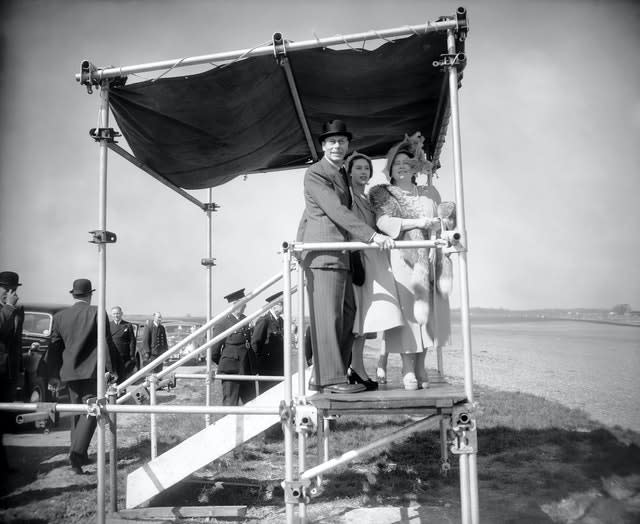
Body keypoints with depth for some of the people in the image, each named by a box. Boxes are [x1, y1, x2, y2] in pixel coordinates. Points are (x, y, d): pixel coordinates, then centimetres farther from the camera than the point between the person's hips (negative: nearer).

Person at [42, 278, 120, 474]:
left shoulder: (59, 316, 5)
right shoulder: (97, 313, -7)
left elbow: (54, 346, 9)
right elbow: (106, 343, -8)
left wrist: (53, 375, 15)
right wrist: (112, 369, -2)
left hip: (69, 372, 5)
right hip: (91, 370, -5)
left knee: (77, 412, 17)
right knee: (90, 412, -2)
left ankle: (79, 455, 24)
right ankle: (77, 452, -18)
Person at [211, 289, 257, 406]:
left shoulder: (244, 319, 10)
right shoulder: (223, 323, -11)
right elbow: (213, 351, -6)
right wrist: (223, 364, 4)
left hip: (247, 370, 7)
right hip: (231, 371, -7)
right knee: (230, 405, 0)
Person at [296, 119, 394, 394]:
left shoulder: (341, 174, 24)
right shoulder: (315, 174, -6)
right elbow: (336, 211, -19)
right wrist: (372, 235, -25)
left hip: (339, 255, 9)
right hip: (322, 251, -9)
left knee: (348, 312, 8)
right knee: (328, 315, -8)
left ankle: (322, 375, 13)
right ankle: (330, 378, -3)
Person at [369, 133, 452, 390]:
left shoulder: (429, 192, 20)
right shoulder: (382, 192, 9)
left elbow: (441, 220, 15)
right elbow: (383, 222, -7)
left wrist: (441, 225, -8)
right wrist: (418, 223, -14)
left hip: (428, 258, 3)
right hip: (400, 257, -3)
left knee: (428, 313, -1)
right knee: (405, 310, -10)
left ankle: (420, 368, 7)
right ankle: (408, 370, -5)